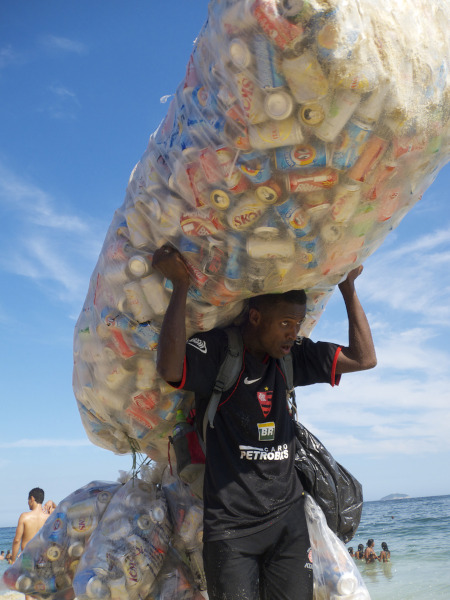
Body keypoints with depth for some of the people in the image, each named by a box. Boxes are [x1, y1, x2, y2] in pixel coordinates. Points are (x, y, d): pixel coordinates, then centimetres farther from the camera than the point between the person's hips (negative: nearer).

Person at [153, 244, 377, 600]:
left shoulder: (292, 356, 4)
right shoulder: (216, 351, -12)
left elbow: (364, 358, 3)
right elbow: (169, 369, -33)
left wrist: (348, 287, 1)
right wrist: (181, 284, -29)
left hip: (288, 517, 5)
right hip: (230, 523, -5)